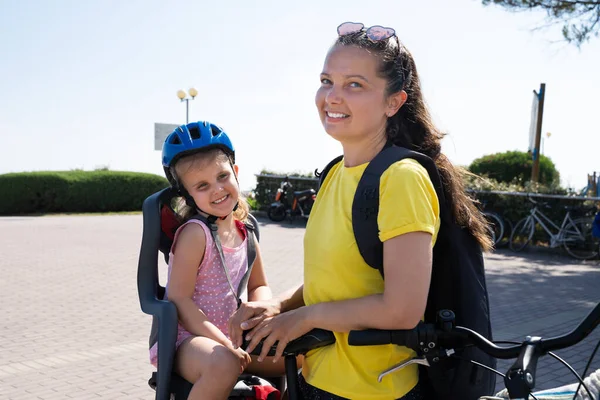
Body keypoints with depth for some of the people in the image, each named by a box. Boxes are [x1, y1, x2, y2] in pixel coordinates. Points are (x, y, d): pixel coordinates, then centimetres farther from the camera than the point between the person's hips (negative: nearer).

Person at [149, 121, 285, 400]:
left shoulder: (245, 233, 4)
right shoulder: (195, 233, -17)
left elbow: (259, 286, 14)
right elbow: (180, 300, -19)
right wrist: (224, 344, -23)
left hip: (230, 337, 7)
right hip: (186, 338, -7)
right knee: (224, 364, -38)